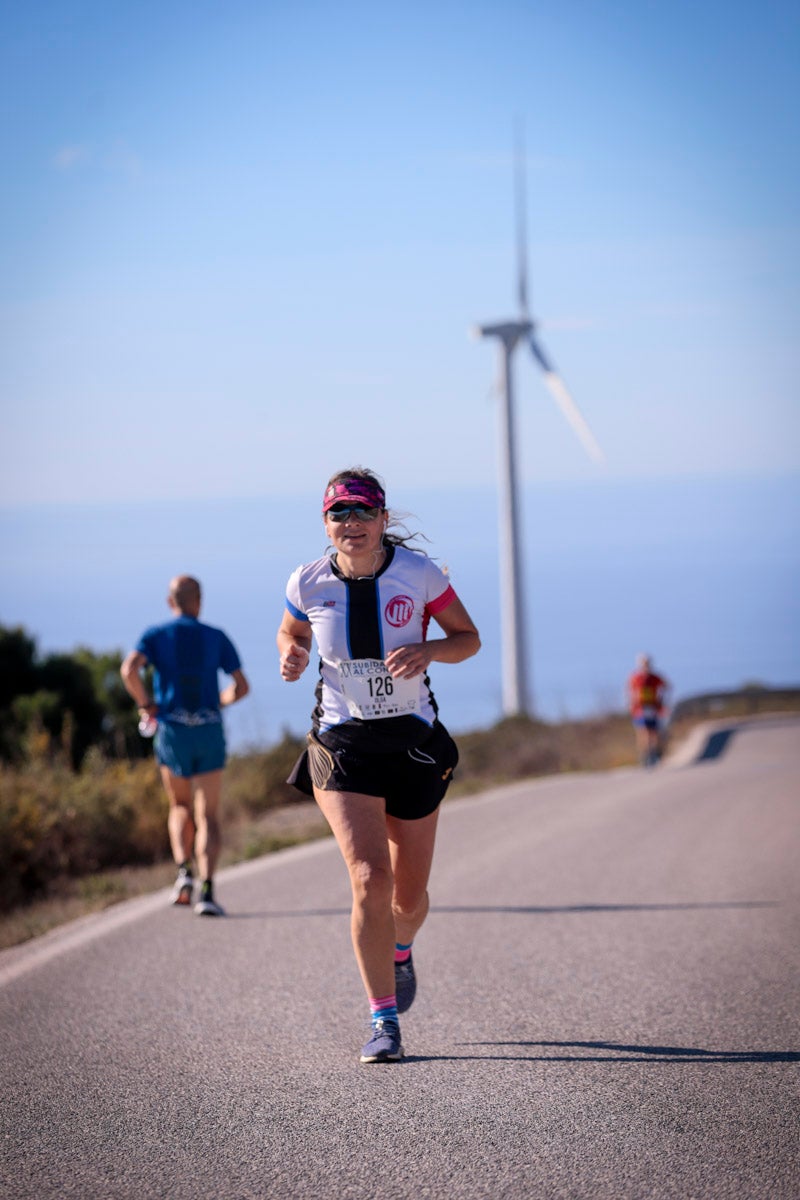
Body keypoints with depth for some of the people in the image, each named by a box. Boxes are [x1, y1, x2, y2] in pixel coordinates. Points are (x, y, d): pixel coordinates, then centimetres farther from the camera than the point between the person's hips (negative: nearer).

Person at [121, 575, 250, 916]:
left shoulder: (155, 635, 4)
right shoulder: (217, 638, 7)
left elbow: (129, 669, -15)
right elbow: (242, 686, 5)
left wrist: (145, 703, 1)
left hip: (172, 733, 0)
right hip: (210, 734, 0)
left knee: (180, 808, 22)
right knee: (207, 817, 1)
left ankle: (184, 872, 0)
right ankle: (206, 891, -17)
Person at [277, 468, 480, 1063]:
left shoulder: (418, 572, -9)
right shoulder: (309, 583, -6)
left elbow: (469, 638, 0)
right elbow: (291, 634, 14)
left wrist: (427, 651, -20)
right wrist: (292, 656, -9)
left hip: (414, 743, 1)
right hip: (342, 745, -1)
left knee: (409, 893, 10)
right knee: (369, 878, -18)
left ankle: (400, 950, 48)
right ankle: (384, 1019, -9)